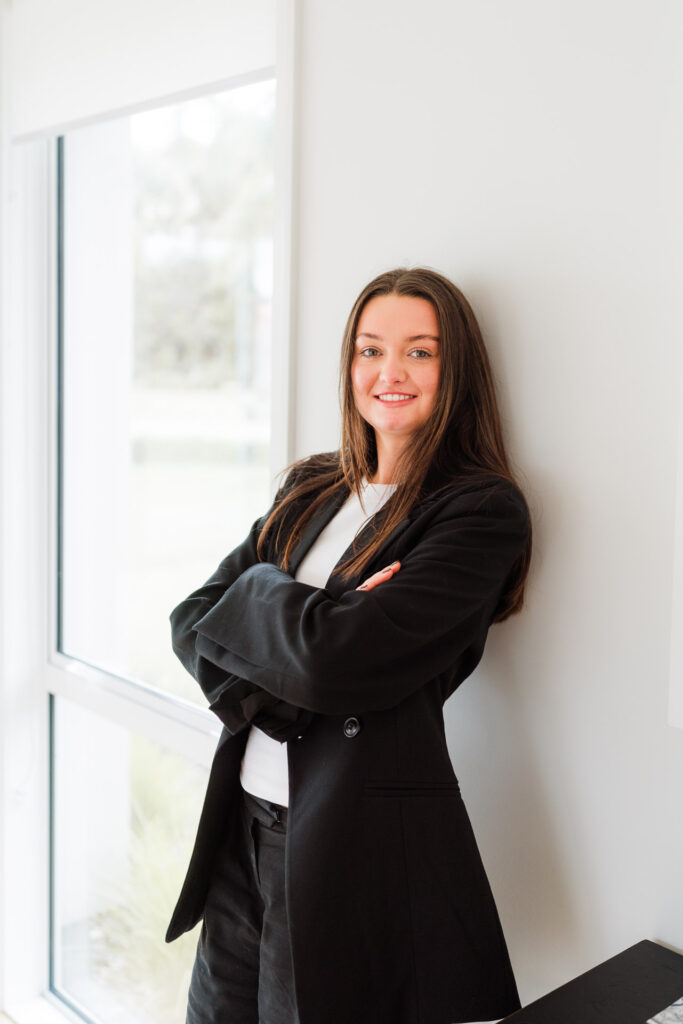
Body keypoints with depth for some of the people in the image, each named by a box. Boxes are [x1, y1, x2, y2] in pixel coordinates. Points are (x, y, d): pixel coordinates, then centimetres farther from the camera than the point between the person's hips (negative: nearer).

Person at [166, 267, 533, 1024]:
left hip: (363, 844, -6)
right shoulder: (309, 491, 9)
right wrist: (305, 616, -16)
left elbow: (336, 661, -22)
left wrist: (260, 591, -5)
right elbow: (194, 620, 2)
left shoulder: (482, 511, -12)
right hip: (246, 823, 6)